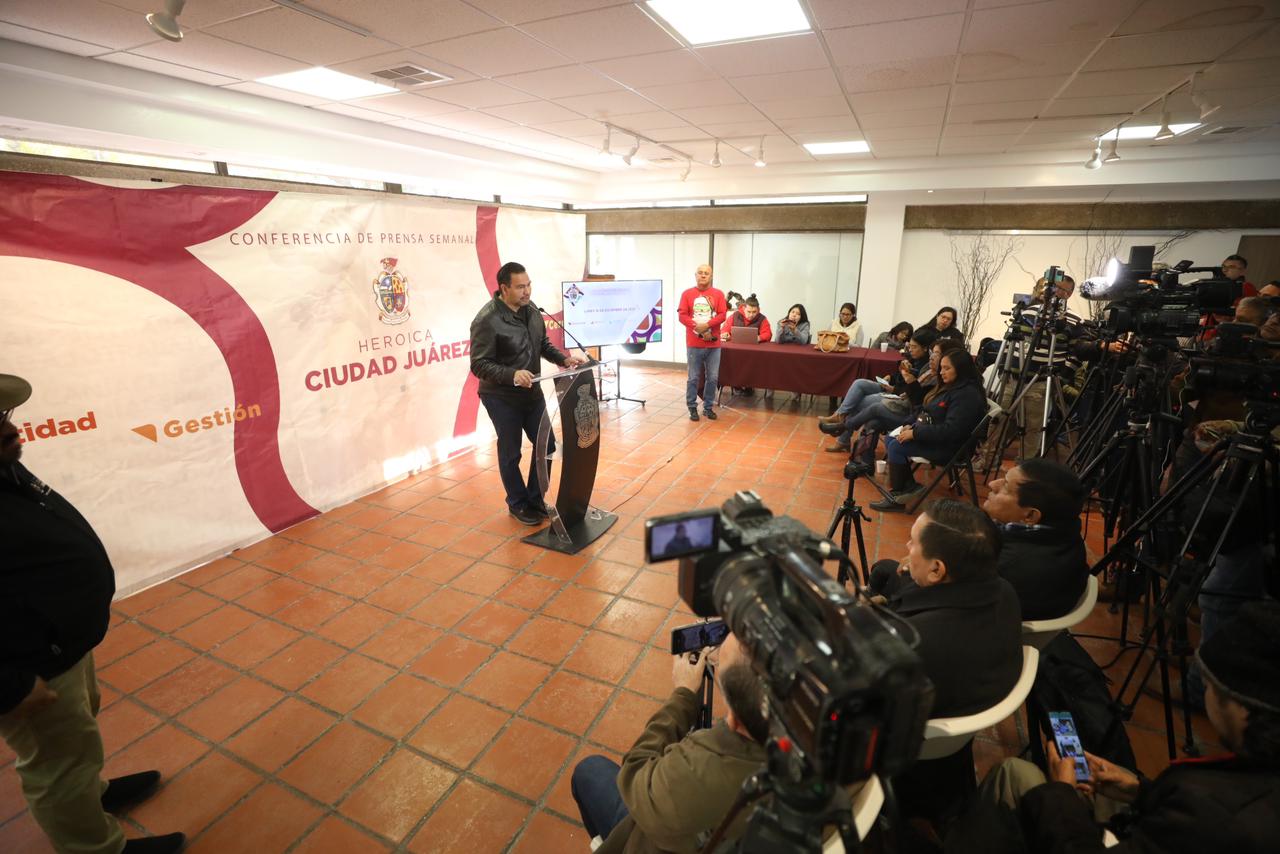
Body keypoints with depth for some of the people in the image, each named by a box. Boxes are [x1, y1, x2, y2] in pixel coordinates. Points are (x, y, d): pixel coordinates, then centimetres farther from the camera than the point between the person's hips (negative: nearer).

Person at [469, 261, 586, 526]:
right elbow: (479, 365, -22)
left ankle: (535, 499, 29)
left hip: (532, 393, 7)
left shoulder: (531, 309, 0)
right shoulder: (487, 320, -22)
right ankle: (517, 504, 28)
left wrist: (564, 359, -4)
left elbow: (544, 344, 13)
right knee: (511, 453, 7)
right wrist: (512, 375, -36)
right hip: (502, 398, -7)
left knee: (547, 445, 10)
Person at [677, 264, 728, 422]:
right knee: (694, 378, 2)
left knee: (712, 378, 4)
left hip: (713, 344, 2)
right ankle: (692, 408, 12)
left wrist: (707, 325, -17)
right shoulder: (687, 293, 4)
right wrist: (698, 328, -15)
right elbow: (682, 315, -4)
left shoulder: (718, 294, 7)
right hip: (694, 343, -1)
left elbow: (722, 315, -1)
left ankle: (708, 407, 17)